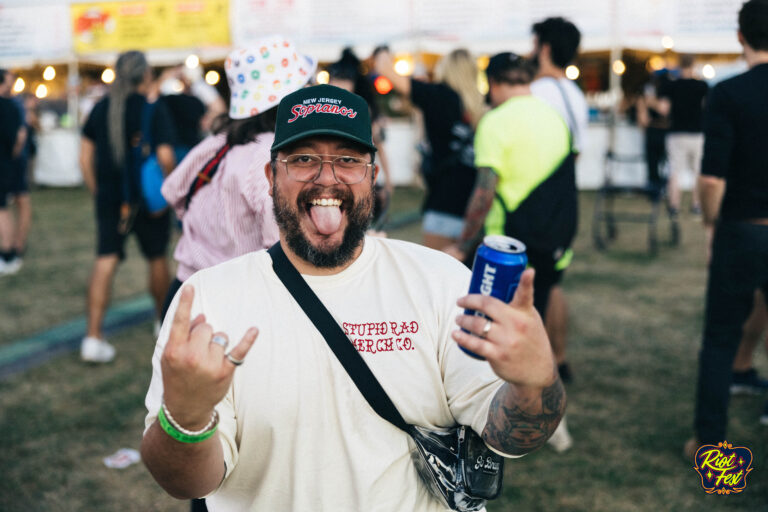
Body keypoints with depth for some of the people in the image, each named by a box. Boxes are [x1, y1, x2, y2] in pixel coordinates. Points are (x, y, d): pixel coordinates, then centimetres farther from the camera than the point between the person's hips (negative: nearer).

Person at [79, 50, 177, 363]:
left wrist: (96, 190, 16)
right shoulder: (154, 110, -8)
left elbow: (85, 156, 8)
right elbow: (165, 156, -18)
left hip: (109, 197, 3)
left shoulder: (101, 108, 6)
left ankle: (93, 337, -8)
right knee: (157, 258, 15)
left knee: (105, 261, 0)